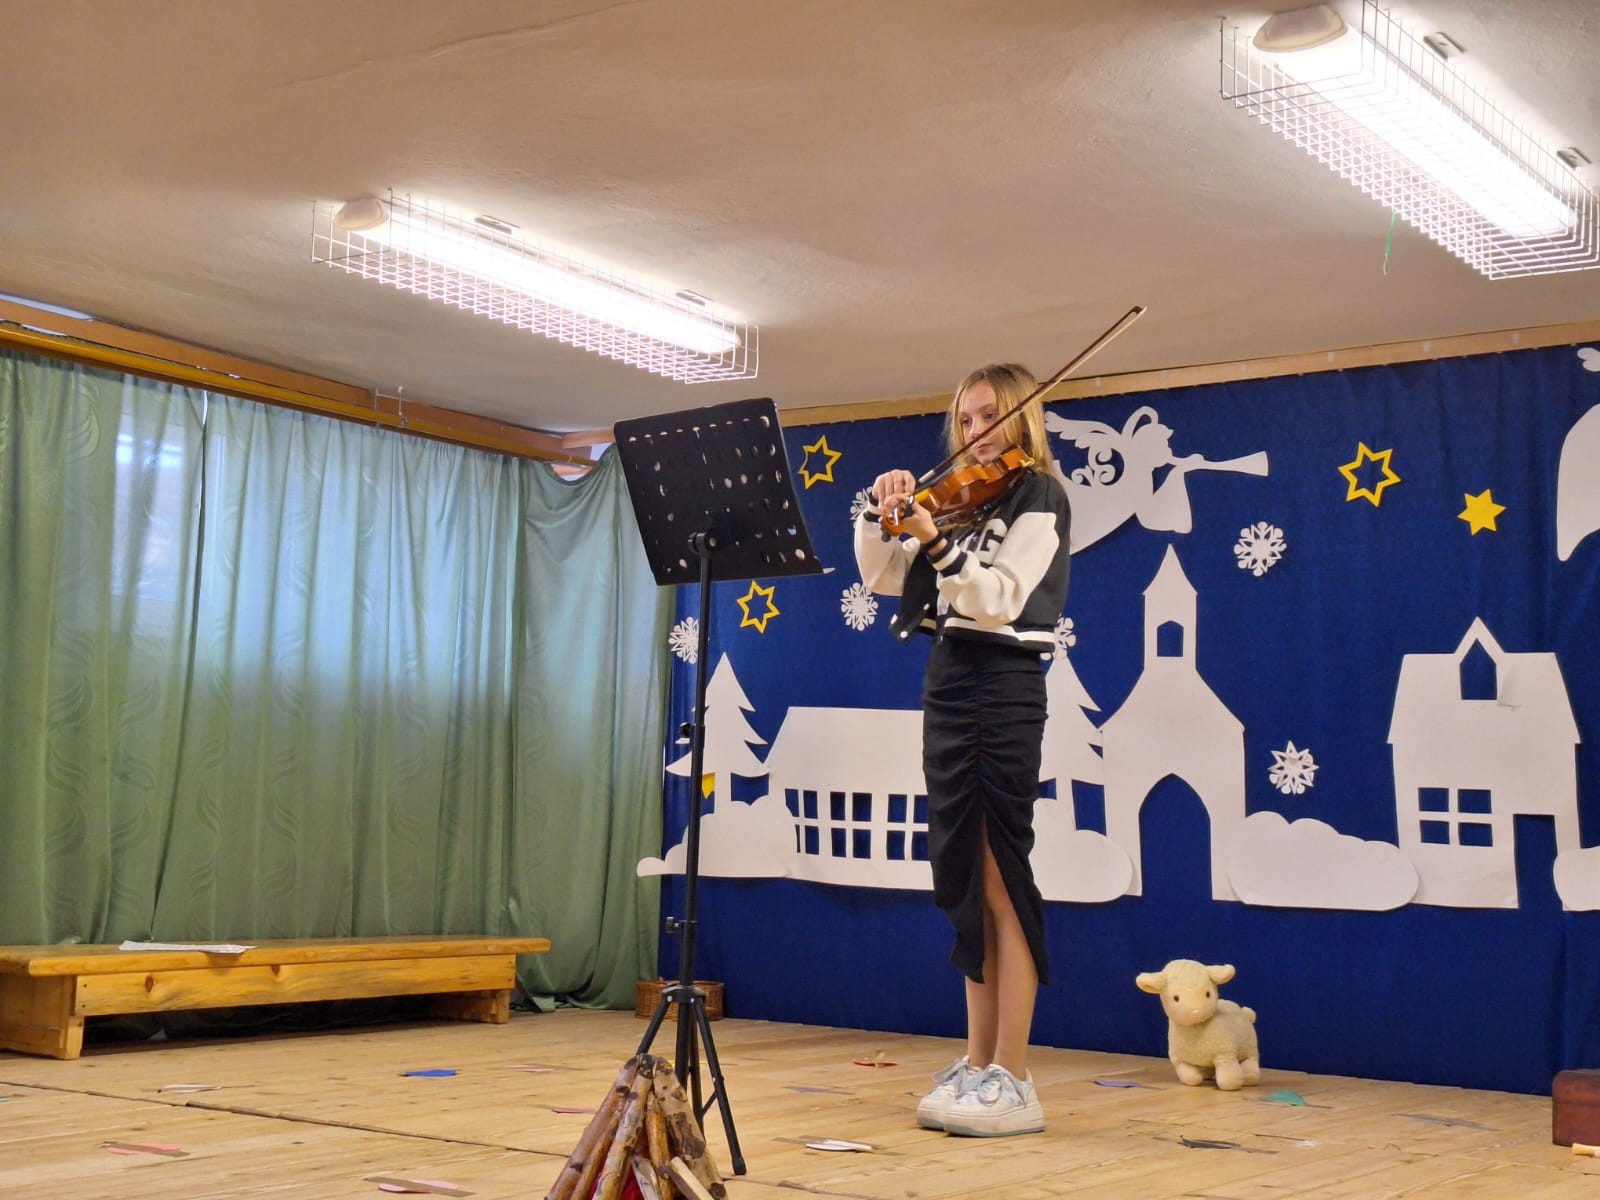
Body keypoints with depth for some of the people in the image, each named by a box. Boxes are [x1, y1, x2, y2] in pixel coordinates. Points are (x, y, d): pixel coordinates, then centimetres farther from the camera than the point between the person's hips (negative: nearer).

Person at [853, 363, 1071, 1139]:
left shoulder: (1038, 499, -5)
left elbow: (998, 599, -18)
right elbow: (882, 578, 13)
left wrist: (935, 542, -31)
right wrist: (880, 512, -2)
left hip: (1002, 689, -8)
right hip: (948, 685, 8)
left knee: (998, 883, -8)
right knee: (965, 884, 9)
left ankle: (1013, 1082, -4)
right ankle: (979, 1062, 15)